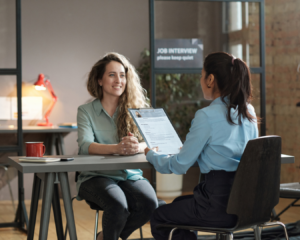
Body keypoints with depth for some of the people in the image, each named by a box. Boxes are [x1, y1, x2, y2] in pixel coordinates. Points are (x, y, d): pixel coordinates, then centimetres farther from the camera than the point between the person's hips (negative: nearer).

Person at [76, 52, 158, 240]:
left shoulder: (135, 110, 11)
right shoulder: (86, 111, 4)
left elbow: (147, 142, -3)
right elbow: (85, 145, -13)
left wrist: (136, 147, -29)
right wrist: (117, 148, -33)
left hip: (130, 175, 3)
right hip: (96, 176, -3)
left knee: (149, 203, -28)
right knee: (118, 205, -34)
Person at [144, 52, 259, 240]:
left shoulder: (207, 116, -17)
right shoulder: (249, 112, 5)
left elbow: (180, 166, -10)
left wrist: (151, 155, 9)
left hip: (219, 207, -8)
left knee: (159, 217, 18)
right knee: (178, 203, 31)